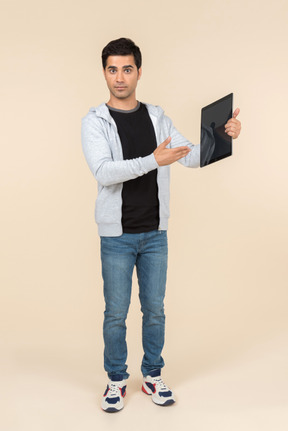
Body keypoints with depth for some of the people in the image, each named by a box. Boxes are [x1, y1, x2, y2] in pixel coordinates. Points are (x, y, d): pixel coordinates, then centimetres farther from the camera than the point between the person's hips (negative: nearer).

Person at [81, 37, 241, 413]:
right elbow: (104, 172, -21)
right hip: (117, 236, -3)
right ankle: (116, 380, 26)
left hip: (155, 233, 3)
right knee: (116, 313, 7)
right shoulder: (95, 122, -7)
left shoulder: (157, 117, 6)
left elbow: (192, 156, 2)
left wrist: (222, 136, -16)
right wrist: (154, 160, -33)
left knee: (154, 309, 12)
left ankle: (153, 376, 30)